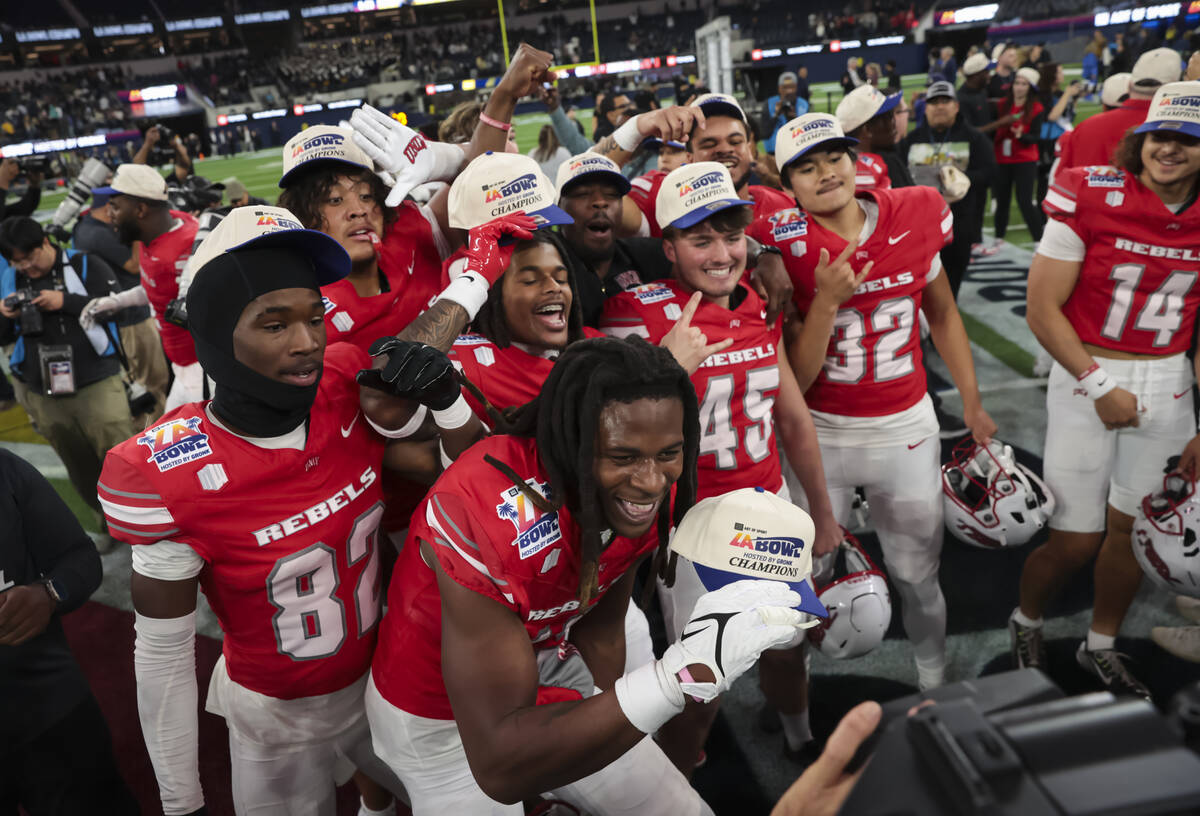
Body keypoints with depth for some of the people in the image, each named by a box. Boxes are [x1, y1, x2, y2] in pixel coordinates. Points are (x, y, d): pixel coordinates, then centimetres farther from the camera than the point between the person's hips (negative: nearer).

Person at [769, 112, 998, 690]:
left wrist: (972, 403, 14)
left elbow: (942, 314, 12)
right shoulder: (788, 248, -12)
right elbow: (796, 381, -11)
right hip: (822, 435, -2)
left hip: (907, 426, 2)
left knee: (918, 571, 16)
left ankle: (934, 675, 44)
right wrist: (826, 300, -24)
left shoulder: (915, 216, -4)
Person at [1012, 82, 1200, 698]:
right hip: (1085, 375, -4)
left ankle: (1101, 647, 36)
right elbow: (1042, 310, -12)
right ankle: (1026, 623, 31)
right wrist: (1100, 387, -14)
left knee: (1133, 526, 13)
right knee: (1076, 538, 0)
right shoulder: (1091, 198, -12)